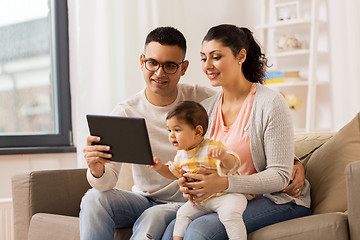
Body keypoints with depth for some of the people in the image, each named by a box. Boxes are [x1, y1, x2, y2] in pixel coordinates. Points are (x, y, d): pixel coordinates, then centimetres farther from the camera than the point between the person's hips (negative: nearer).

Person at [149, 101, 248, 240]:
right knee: (183, 213, 1)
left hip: (225, 194, -8)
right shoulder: (181, 153, 6)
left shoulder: (212, 148, -19)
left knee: (230, 213, -30)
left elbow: (232, 165, -32)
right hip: (200, 200, 8)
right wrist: (160, 167, 4)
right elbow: (174, 173, 24)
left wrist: (224, 156, -55)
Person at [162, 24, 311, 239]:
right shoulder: (206, 108, 7)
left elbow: (280, 176, -16)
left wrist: (224, 183, -29)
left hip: (278, 200, -5)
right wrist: (192, 184, -13)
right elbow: (202, 167, 13)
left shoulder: (271, 103, -13)